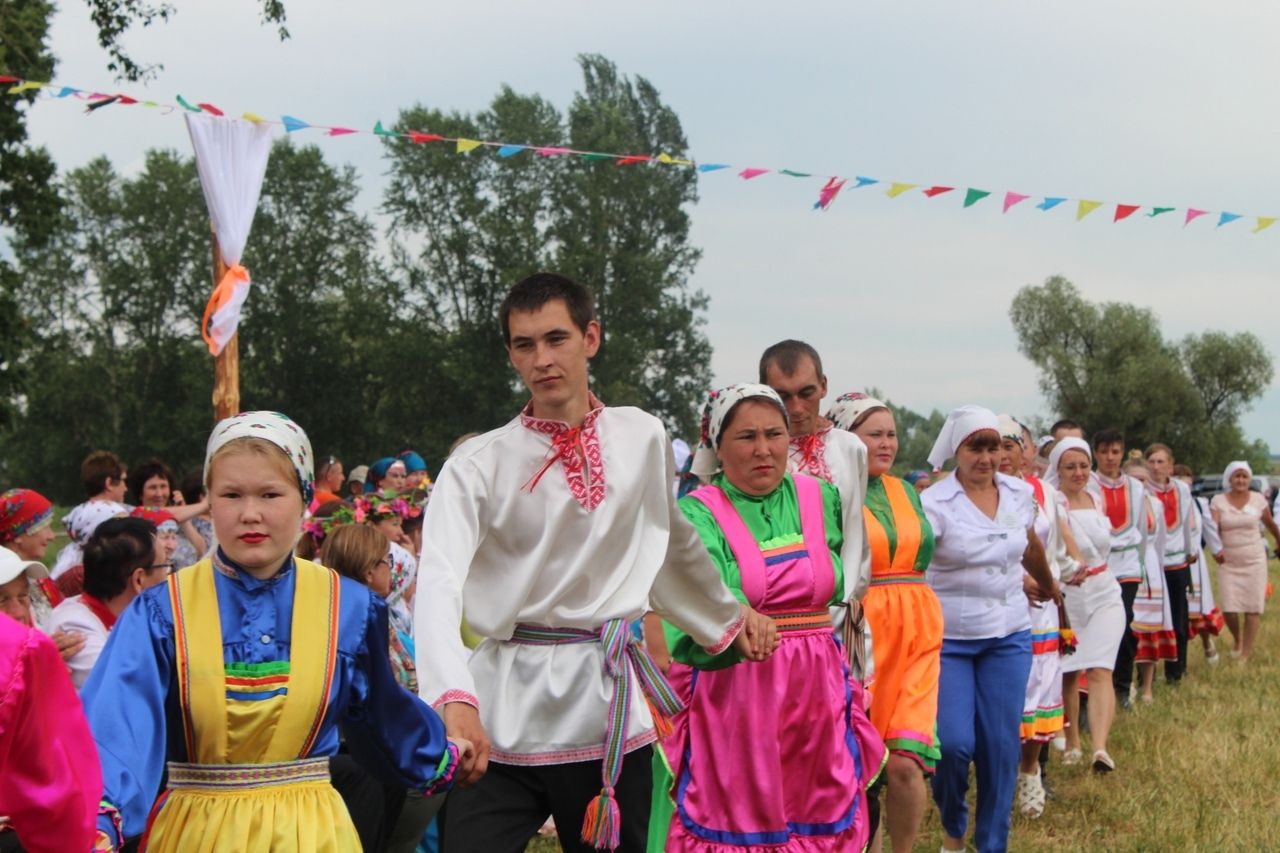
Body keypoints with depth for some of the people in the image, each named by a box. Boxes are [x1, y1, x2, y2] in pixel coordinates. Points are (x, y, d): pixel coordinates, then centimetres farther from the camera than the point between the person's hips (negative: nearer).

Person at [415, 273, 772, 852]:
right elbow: (438, 586, -19)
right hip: (503, 720, -2)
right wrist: (454, 699, -35)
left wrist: (727, 618, 36)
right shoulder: (477, 466, -5)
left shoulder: (643, 440, 7)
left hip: (611, 716, 3)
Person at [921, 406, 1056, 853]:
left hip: (1009, 637, 4)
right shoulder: (933, 503, -12)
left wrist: (1049, 588, 39)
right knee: (953, 742, -10)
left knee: (1001, 745, 3)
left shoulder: (1021, 494, 4)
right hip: (948, 638, -4)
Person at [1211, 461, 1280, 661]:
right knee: (1229, 609, -5)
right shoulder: (1218, 501, -3)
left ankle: (1245, 655, 8)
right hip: (1228, 562, -1)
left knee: (1253, 608, -3)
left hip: (1254, 561, 1)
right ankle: (1237, 638, 28)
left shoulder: (1258, 500, 0)